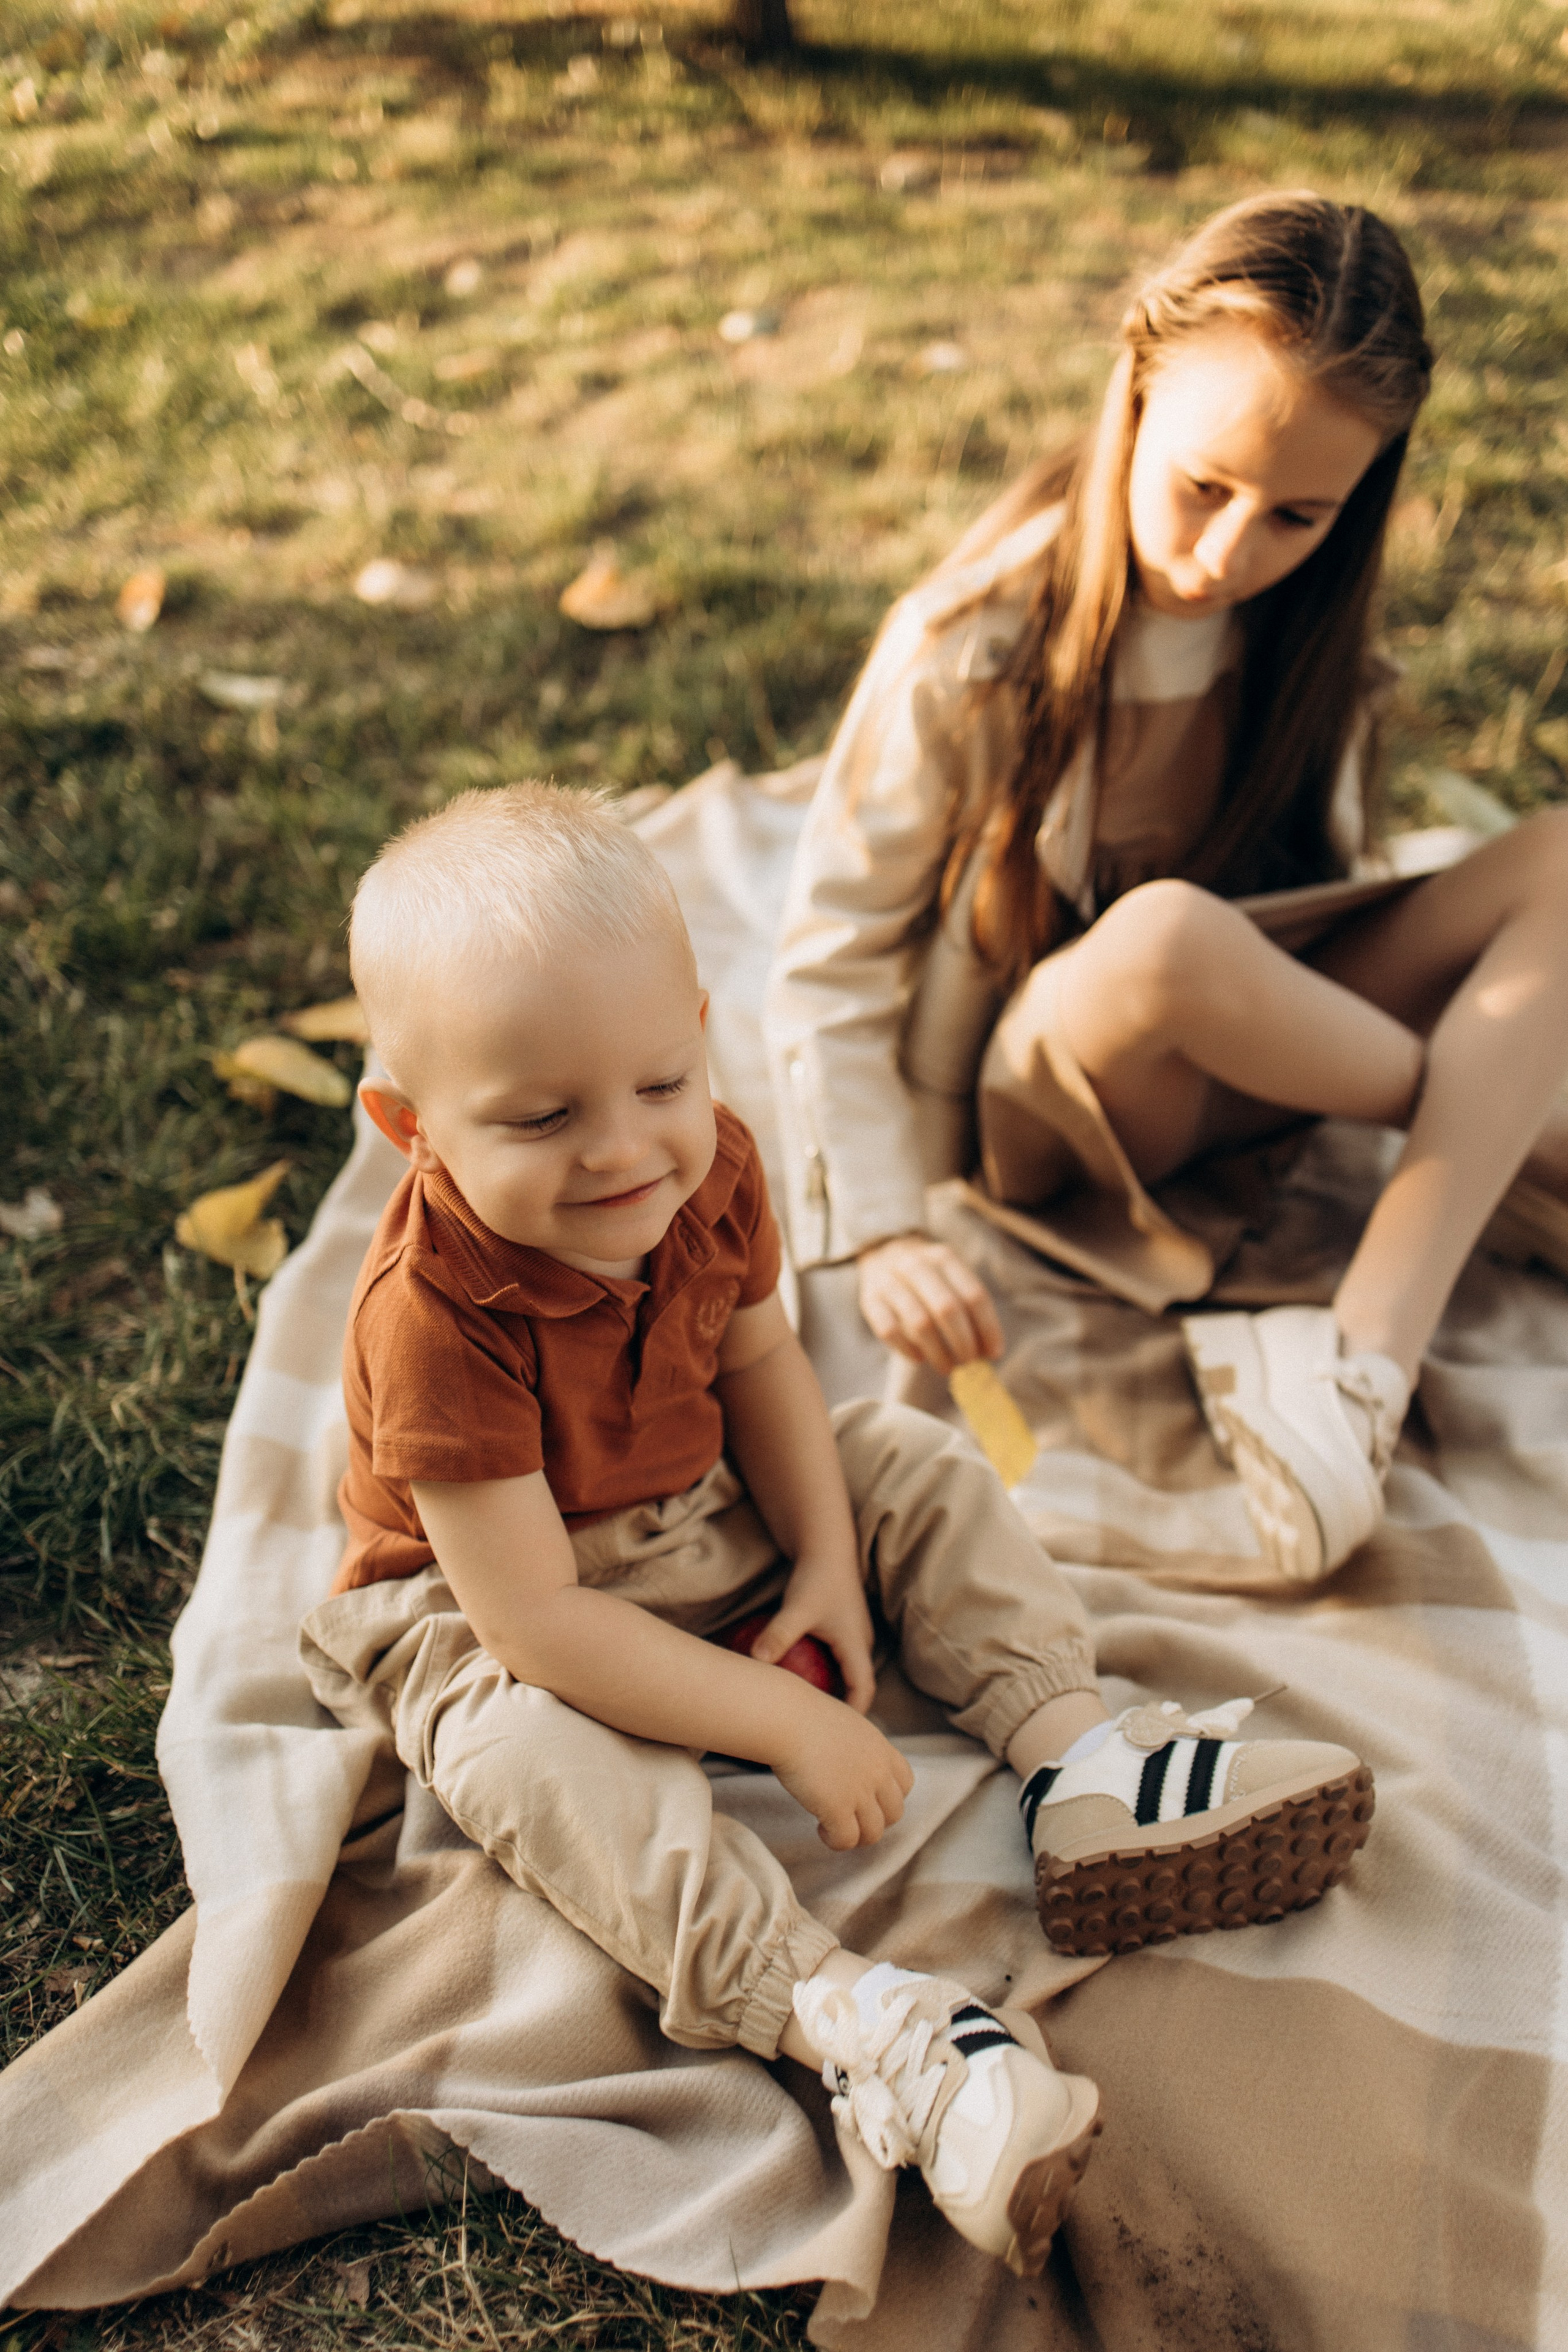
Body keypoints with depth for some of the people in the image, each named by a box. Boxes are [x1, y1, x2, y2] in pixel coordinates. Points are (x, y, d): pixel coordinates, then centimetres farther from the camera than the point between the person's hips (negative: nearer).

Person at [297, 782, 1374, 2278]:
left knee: (921, 1470, -3)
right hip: (482, 1613, -6)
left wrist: (828, 1556, -9)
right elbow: (534, 1620, -33)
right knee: (531, 1749, -35)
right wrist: (787, 1727, -31)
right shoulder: (438, 1314, -35)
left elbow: (753, 1354, 3)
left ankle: (1074, 1754, -10)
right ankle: (843, 2018, -41)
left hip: (707, 1525, 6)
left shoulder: (706, 1166, -16)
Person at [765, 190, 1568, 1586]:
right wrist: (881, 1235, -28)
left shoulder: (1302, 623, -3)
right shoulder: (973, 649, -20)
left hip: (1239, 1058, 6)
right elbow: (834, 953, -19)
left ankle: (1364, 1359, -31)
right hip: (1038, 1106, -5)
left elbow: (1326, 876, 9)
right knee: (1164, 938, -40)